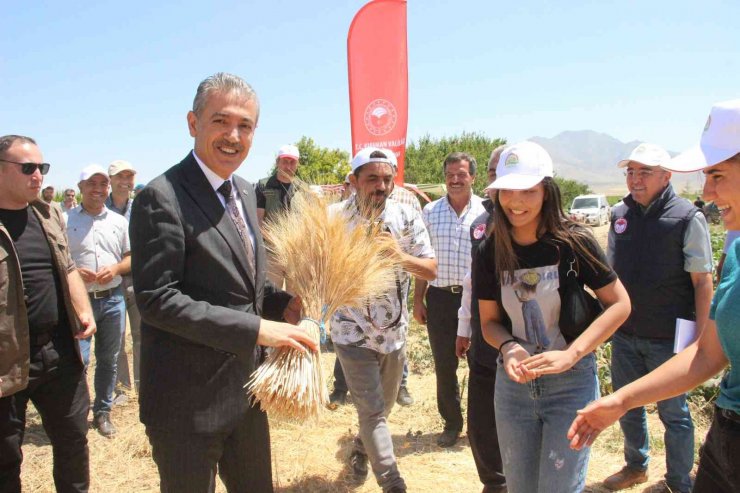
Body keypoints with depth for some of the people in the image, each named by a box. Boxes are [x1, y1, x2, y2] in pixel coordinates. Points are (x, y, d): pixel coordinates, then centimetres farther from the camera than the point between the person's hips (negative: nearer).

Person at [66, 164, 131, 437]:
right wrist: (72, 271, -18)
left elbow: (131, 258, 12)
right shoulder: (65, 220, -2)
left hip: (113, 299, 4)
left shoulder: (119, 221, 9)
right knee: (78, 361, -7)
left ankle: (102, 412, 28)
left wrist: (116, 268, -8)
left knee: (108, 361, 12)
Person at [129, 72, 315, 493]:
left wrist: (281, 303, -2)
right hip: (189, 401, -8)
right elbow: (156, 299, -23)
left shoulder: (245, 192, 8)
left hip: (246, 390, 8)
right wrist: (255, 328, -26)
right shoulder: (162, 198, -18)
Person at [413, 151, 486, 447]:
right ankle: (452, 422, 29)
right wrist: (418, 299, 5)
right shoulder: (430, 211, 5)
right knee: (444, 366, 10)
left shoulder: (485, 211, -1)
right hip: (440, 297, 2)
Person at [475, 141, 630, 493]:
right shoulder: (489, 253, -5)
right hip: (513, 383, 4)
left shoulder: (573, 242, -14)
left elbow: (619, 304, -10)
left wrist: (570, 355, -21)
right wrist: (508, 346, -19)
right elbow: (489, 321, 3)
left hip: (571, 383, -3)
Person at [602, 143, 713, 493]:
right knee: (627, 406, 18)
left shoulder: (687, 217, -10)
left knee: (673, 413, 9)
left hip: (668, 338, -5)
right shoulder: (619, 214, 4)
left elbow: (702, 282, -10)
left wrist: (701, 337, -13)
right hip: (624, 335, 5)